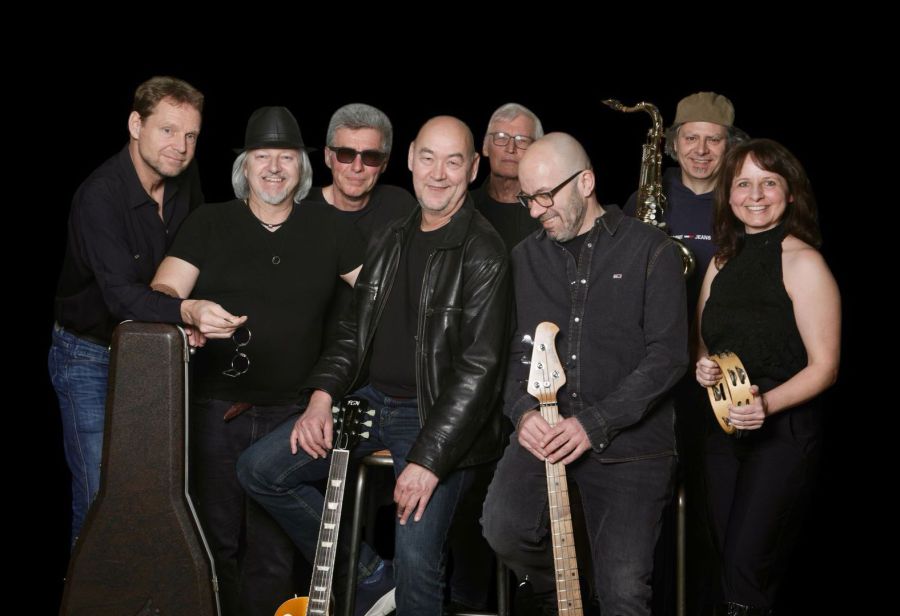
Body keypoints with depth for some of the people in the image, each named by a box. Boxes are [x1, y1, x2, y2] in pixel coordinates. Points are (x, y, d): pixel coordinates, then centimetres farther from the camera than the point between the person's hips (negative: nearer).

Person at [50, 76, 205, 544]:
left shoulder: (185, 177, -4)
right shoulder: (99, 196, -25)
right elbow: (121, 295, -34)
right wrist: (187, 311, -50)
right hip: (89, 357, -6)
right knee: (100, 497, -7)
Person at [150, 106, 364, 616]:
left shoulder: (329, 229, 7)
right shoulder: (210, 223, 5)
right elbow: (159, 294, -1)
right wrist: (191, 310, -24)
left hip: (289, 415, 0)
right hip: (214, 407, 0)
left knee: (274, 553, 3)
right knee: (216, 540, 5)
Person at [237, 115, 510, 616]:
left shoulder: (483, 255, -13)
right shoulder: (390, 242, 10)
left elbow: (479, 368, -18)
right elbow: (354, 330, 16)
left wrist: (428, 460, -22)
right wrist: (322, 396, -1)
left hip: (436, 417, -7)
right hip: (371, 400, 7)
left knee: (416, 559, -18)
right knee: (259, 469, -1)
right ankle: (367, 575, 10)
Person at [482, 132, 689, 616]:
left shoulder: (651, 251, -2)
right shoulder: (527, 257, 12)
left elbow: (668, 355, -9)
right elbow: (514, 349, 10)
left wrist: (595, 423, -17)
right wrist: (522, 409, -12)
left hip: (630, 439, -3)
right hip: (545, 431, 3)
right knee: (503, 529, -21)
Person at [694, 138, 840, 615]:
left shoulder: (801, 262, -11)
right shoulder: (723, 261, 10)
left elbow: (823, 367, -12)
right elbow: (702, 342, 19)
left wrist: (766, 404, -27)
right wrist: (702, 367, -4)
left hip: (783, 430, -7)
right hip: (723, 429, 7)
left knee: (747, 568, -12)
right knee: (728, 557, 12)